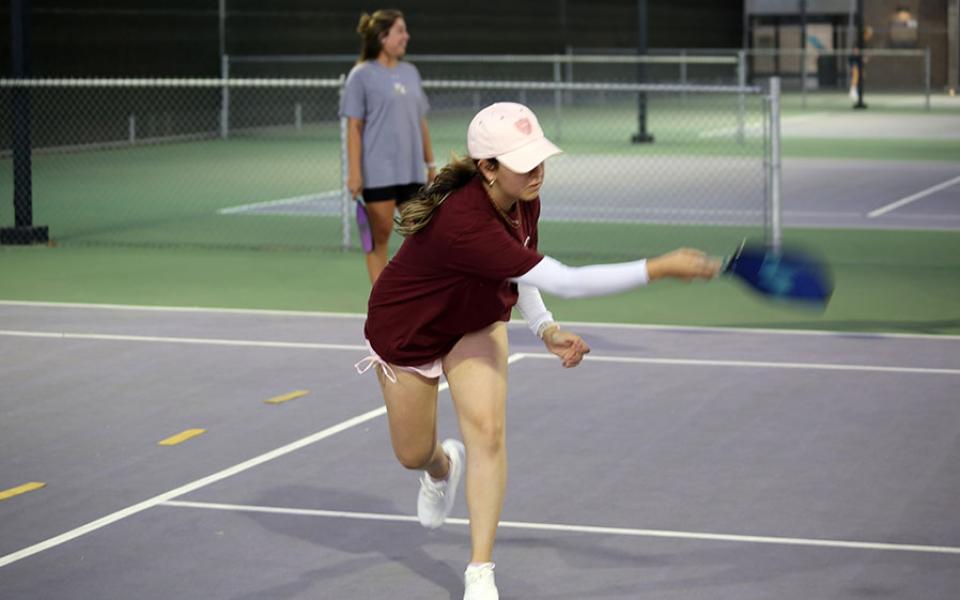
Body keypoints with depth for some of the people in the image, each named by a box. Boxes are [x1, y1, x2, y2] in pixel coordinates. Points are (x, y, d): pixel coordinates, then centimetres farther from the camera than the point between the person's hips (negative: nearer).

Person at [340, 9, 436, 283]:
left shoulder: (410, 72, 12)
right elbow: (354, 127, -7)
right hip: (378, 172, -6)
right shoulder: (362, 75, -4)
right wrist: (354, 172, -13)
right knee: (379, 238, -1)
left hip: (412, 170, 6)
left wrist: (430, 162, 14)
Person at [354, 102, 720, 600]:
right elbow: (563, 281, -46)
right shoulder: (463, 223, -44)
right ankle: (443, 467, 51)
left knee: (487, 429, -16)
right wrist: (659, 269, -46)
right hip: (407, 330, -5)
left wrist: (545, 328, -15)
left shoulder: (524, 202, -19)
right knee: (413, 456, 11)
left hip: (475, 321, 5)